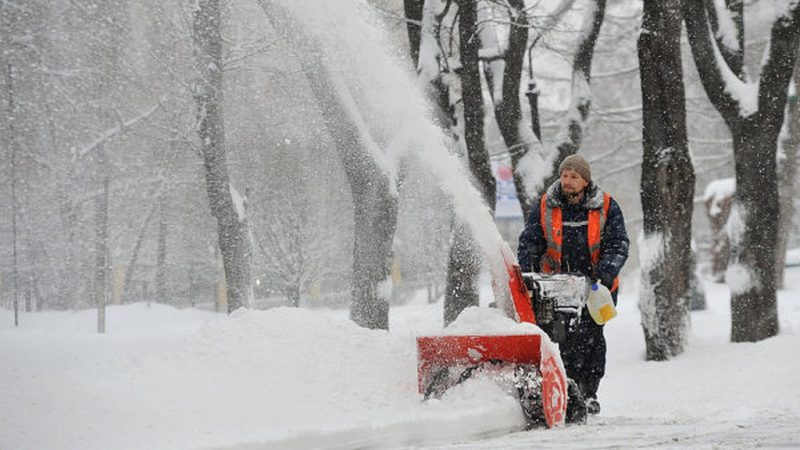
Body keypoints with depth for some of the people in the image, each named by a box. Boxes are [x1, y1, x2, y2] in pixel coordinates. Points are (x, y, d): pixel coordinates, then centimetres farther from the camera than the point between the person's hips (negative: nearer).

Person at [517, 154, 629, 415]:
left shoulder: (606, 207, -1)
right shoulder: (545, 207, 2)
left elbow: (618, 244, -6)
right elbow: (530, 242, 1)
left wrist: (606, 271, -23)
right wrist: (526, 272, -16)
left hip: (597, 284, -1)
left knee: (592, 334, -6)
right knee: (569, 337, -9)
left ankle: (589, 393, 2)